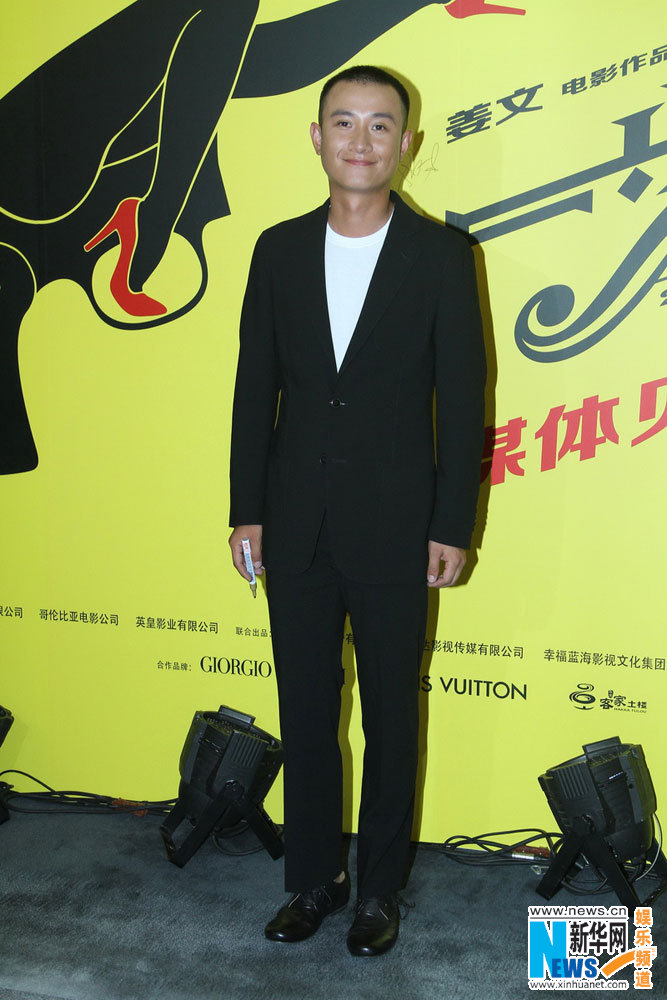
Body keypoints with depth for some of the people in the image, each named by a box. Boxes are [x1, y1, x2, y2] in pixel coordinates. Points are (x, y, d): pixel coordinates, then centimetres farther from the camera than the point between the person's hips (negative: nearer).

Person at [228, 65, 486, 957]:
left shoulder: (442, 255, -3)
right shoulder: (279, 250, 5)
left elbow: (462, 398, -4)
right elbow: (255, 386, 7)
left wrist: (452, 528, -7)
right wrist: (247, 509, 4)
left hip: (395, 532, -2)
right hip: (297, 530, 3)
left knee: (391, 720, 11)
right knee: (304, 714, 13)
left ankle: (379, 887, 30)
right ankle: (313, 878, 32)